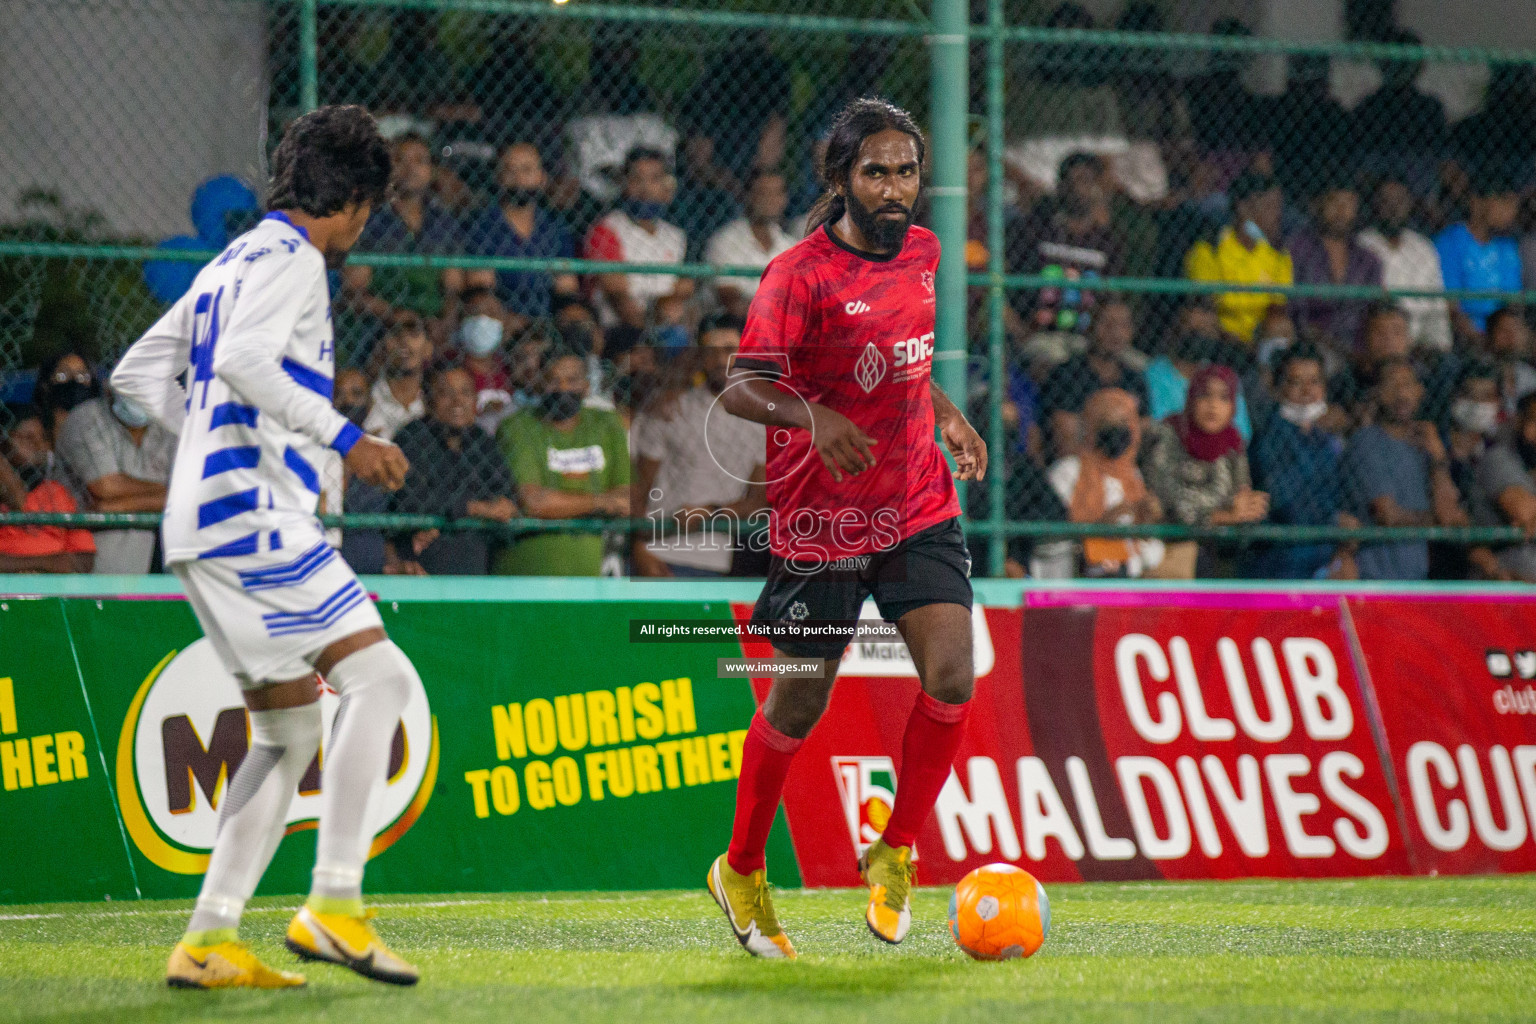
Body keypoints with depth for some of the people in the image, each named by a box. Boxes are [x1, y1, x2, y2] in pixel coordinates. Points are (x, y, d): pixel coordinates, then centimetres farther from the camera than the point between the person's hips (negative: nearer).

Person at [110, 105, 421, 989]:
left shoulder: (231, 264, 23)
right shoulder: (292, 259, -6)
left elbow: (139, 372, 28)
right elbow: (244, 359, -23)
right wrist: (344, 437, -22)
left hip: (207, 522, 10)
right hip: (252, 517, -10)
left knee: (291, 733, 11)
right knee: (380, 678, -13)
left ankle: (208, 940, 6)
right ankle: (334, 904, -20)